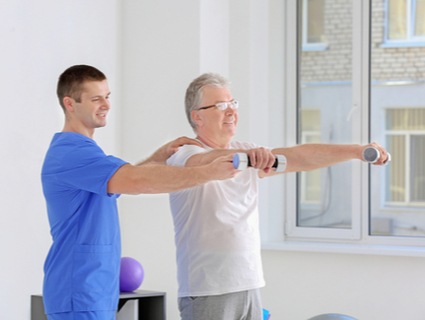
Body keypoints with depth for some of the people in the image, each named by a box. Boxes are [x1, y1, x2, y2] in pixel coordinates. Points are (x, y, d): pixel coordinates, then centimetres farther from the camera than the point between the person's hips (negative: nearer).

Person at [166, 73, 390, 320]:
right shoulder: (183, 156, -8)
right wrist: (245, 155, -51)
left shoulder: (249, 156, 14)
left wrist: (357, 151, -5)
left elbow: (298, 157, 6)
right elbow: (205, 163, -31)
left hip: (249, 287, 7)